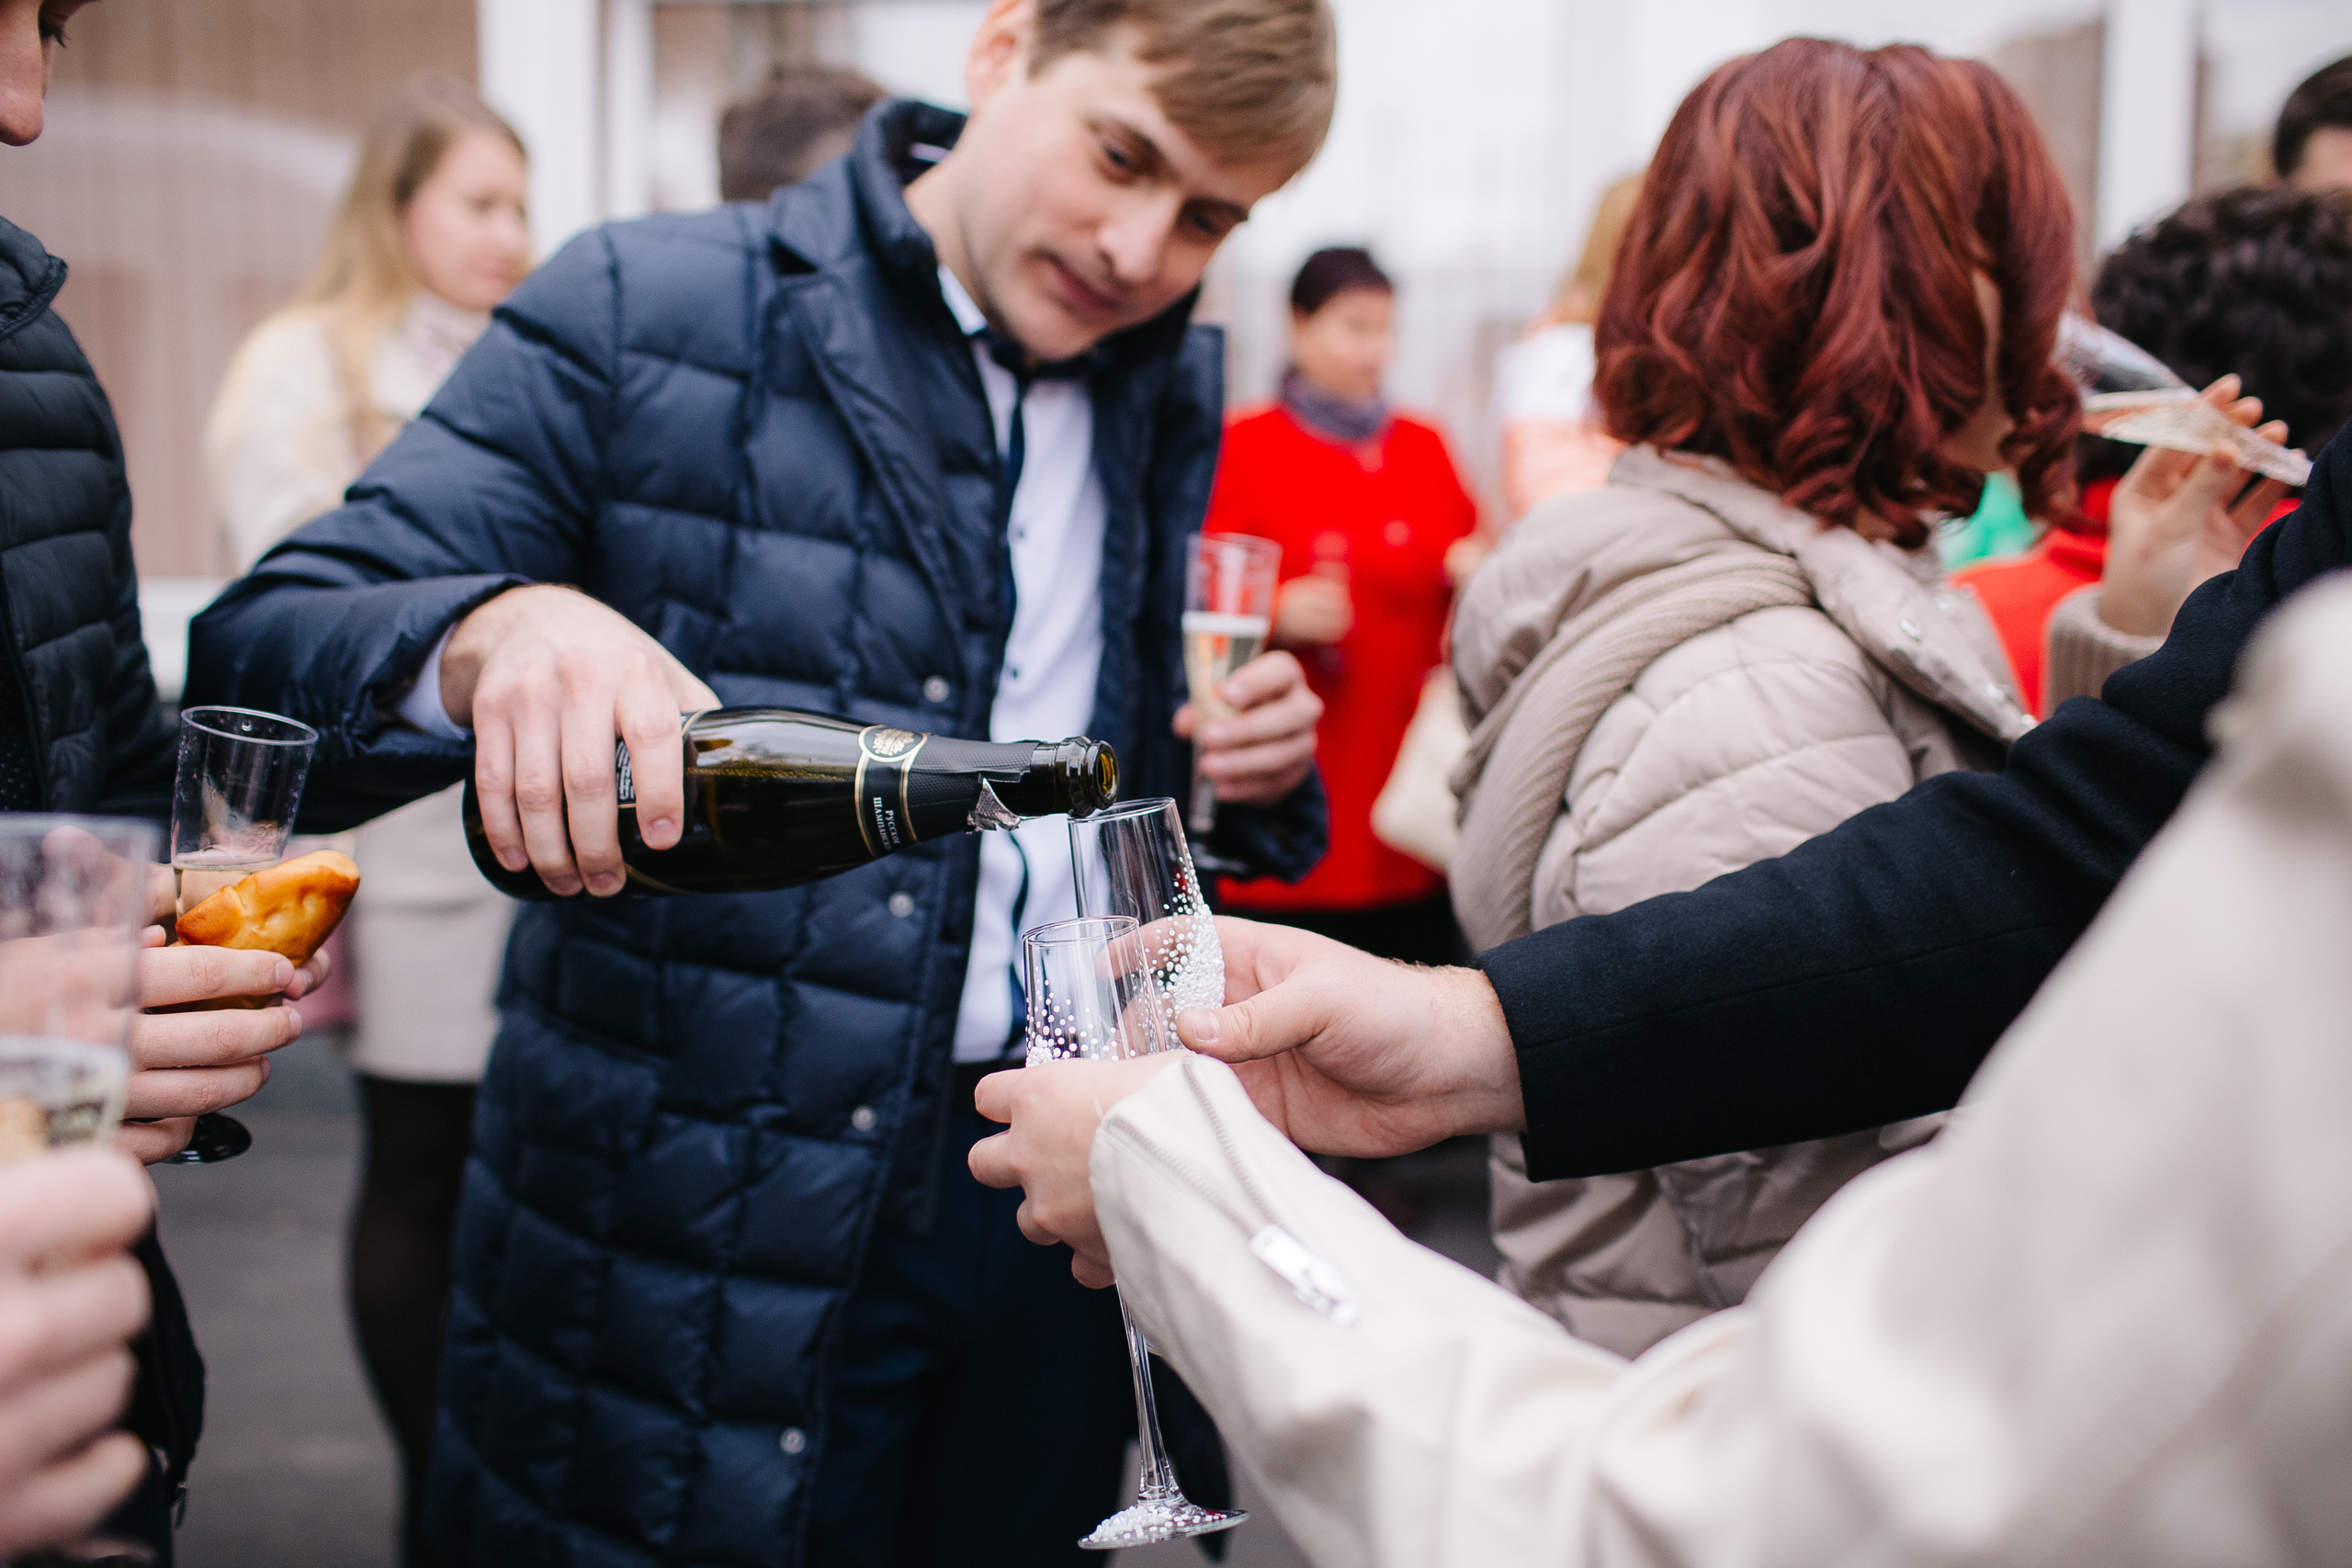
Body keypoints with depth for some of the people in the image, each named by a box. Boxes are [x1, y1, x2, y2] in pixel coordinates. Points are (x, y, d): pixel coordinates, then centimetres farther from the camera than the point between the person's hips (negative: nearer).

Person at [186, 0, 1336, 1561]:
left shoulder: (1178, 393, 8)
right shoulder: (639, 315, -8)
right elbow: (256, 657, -14)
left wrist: (1248, 769, -3)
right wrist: (493, 630, -35)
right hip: (693, 1239, -4)